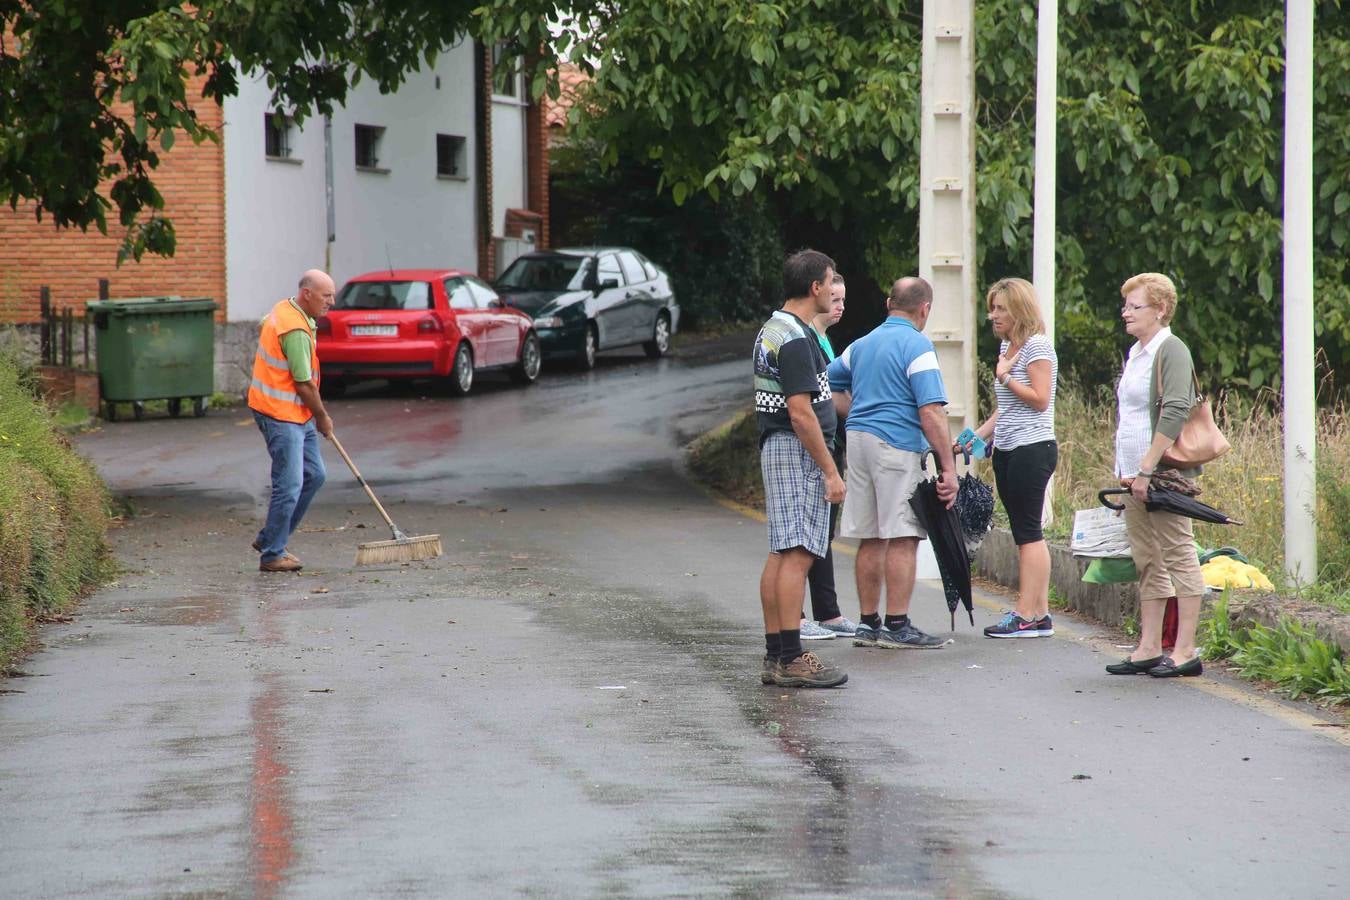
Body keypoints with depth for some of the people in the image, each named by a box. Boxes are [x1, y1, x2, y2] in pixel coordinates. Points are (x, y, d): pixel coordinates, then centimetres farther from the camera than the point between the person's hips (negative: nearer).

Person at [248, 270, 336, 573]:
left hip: (297, 413, 11)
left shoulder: (284, 309, 9)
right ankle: (272, 554, -1)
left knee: (314, 475, 12)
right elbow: (304, 385, -20)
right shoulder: (296, 331, -23)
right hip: (281, 414, -11)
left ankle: (270, 539, 20)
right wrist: (322, 417, -2)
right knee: (289, 485, -9)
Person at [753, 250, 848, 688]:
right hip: (799, 453, -11)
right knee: (798, 553, -11)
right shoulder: (796, 339, -17)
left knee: (781, 553, 10)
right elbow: (801, 412, -21)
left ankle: (775, 656, 12)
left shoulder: (771, 331, 15)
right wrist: (830, 471, -18)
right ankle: (791, 659, -13)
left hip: (775, 449, 11)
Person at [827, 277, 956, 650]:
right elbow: (931, 412, -15)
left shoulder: (862, 344, 15)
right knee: (903, 539, -5)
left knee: (870, 539, 11)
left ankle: (868, 623, 14)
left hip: (858, 439, 8)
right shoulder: (917, 346, -8)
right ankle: (897, 626, -6)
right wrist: (948, 468, -14)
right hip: (898, 444, -8)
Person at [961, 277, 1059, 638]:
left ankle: (1027, 615, -10)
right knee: (1026, 533, 7)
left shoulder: (1037, 346, -9)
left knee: (1027, 531, -9)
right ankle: (1040, 613, 8)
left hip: (1032, 449, -9)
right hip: (1008, 451, 9)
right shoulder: (1006, 346, 18)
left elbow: (1039, 400, -15)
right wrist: (978, 435, 14)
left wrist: (1005, 377, -11)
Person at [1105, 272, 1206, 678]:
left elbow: (1175, 413, -21)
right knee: (1148, 563, 10)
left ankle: (1185, 651, -3)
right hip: (1134, 476, 9)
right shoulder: (1135, 354, 17)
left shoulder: (1172, 351, -11)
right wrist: (1126, 472, 16)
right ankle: (1149, 649, 14)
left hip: (1165, 473, -9)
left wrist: (1147, 469, -23)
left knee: (1178, 557, -5)